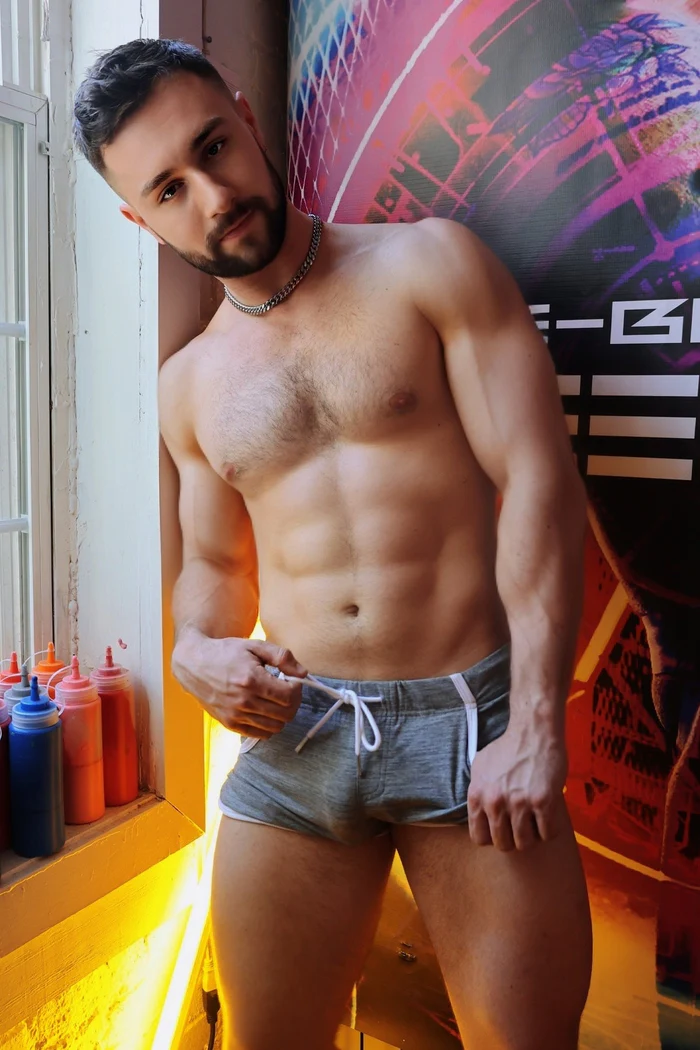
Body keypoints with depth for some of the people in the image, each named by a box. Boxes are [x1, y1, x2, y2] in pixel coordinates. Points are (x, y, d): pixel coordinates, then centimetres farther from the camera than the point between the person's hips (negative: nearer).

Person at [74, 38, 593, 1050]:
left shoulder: (430, 264, -2)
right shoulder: (189, 383, 11)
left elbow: (538, 484, -8)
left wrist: (535, 730, -14)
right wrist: (196, 647, -3)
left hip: (470, 716, -3)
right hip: (294, 731, 4)